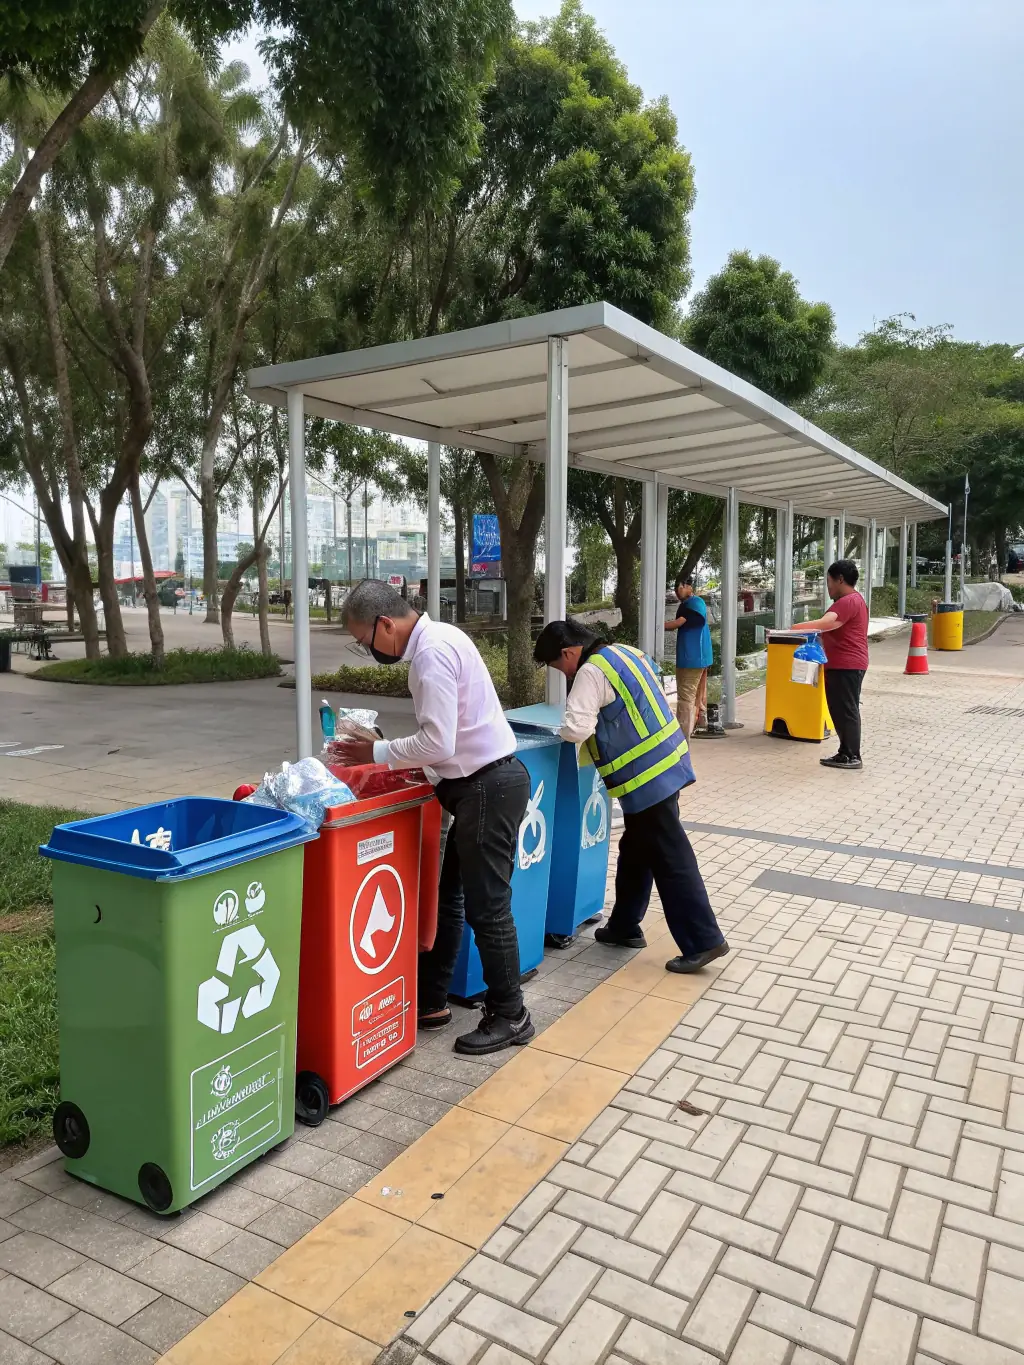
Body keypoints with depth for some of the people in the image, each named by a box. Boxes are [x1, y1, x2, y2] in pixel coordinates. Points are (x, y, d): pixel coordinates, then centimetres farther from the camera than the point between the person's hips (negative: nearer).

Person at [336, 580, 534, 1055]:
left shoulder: (432, 652, -20)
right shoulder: (436, 638, 11)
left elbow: (437, 743, -24)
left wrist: (377, 753, -12)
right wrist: (393, 757, 9)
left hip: (488, 787, -11)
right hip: (483, 781, 11)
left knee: (486, 907, 2)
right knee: (449, 897, 18)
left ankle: (509, 1016, 18)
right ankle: (431, 1001, 32)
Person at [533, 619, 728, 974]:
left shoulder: (591, 672, -15)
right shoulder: (623, 652, 14)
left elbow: (576, 730, -22)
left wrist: (565, 729, 0)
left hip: (647, 775, -10)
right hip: (665, 763, 10)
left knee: (670, 859, -3)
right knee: (635, 849, 18)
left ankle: (704, 941, 3)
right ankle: (625, 926, 30)